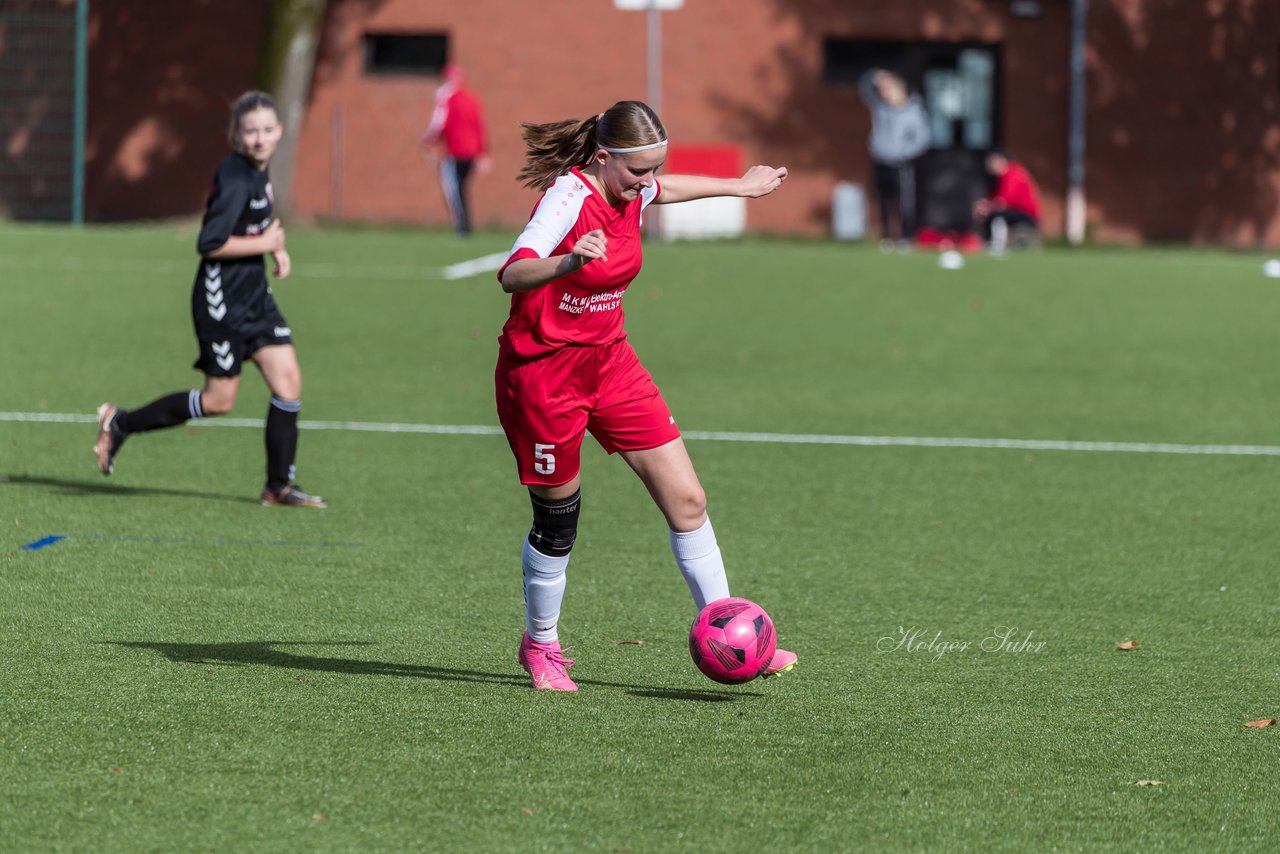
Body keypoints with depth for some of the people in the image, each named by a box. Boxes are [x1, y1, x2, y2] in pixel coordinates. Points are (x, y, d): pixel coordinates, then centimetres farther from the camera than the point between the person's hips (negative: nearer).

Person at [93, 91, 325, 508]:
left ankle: (279, 486, 9)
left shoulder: (257, 172, 8)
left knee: (288, 381, 1)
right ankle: (120, 423, 15)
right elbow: (210, 243, -26)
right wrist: (266, 243, -16)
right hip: (222, 297, -9)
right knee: (218, 400, -1)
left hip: (254, 294, 9)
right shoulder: (235, 179, -21)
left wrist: (277, 249, 9)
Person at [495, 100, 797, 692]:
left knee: (687, 500, -1)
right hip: (542, 372, -7)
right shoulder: (569, 197, -24)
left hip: (609, 362, 7)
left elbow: (662, 190, 27)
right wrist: (571, 262, -59)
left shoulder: (630, 193, 0)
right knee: (557, 520, 5)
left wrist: (738, 187, 40)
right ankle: (540, 647, 29)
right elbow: (512, 275, -39)